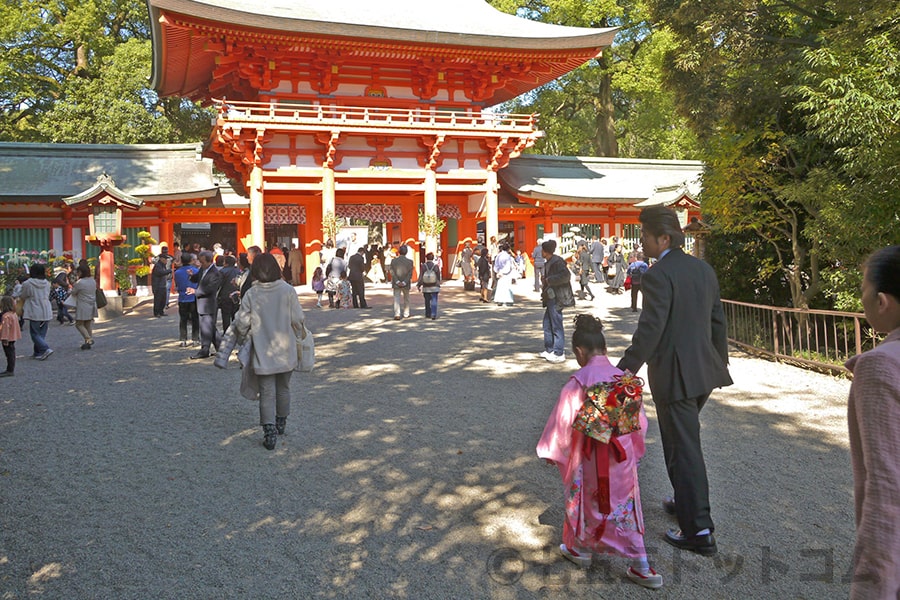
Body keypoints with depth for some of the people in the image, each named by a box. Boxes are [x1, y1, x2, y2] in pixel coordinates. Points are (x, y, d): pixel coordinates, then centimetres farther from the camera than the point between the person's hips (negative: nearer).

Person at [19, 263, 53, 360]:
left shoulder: (28, 284, -12)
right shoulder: (47, 283, 4)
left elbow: (22, 296, 2)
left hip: (35, 313, -6)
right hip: (46, 312, 6)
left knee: (35, 333, 2)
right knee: (42, 333, 12)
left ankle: (45, 349, -14)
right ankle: (38, 353, 17)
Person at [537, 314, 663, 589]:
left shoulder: (578, 383, -18)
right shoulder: (626, 379, -4)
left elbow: (563, 420, -11)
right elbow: (640, 420, 6)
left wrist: (551, 452, 4)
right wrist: (633, 448, 22)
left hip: (589, 457, -4)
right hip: (623, 455, 4)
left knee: (586, 502, 17)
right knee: (625, 504, 13)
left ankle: (581, 549, 37)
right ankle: (641, 567, 14)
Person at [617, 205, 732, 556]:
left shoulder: (658, 275, -17)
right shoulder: (703, 269, 9)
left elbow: (650, 329, -24)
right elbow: (718, 321, 15)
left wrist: (627, 368, -22)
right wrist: (721, 362, 24)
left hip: (674, 375, -9)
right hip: (703, 371, 9)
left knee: (684, 450, 0)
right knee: (682, 441, 25)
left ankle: (699, 532, 7)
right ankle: (686, 504, 40)